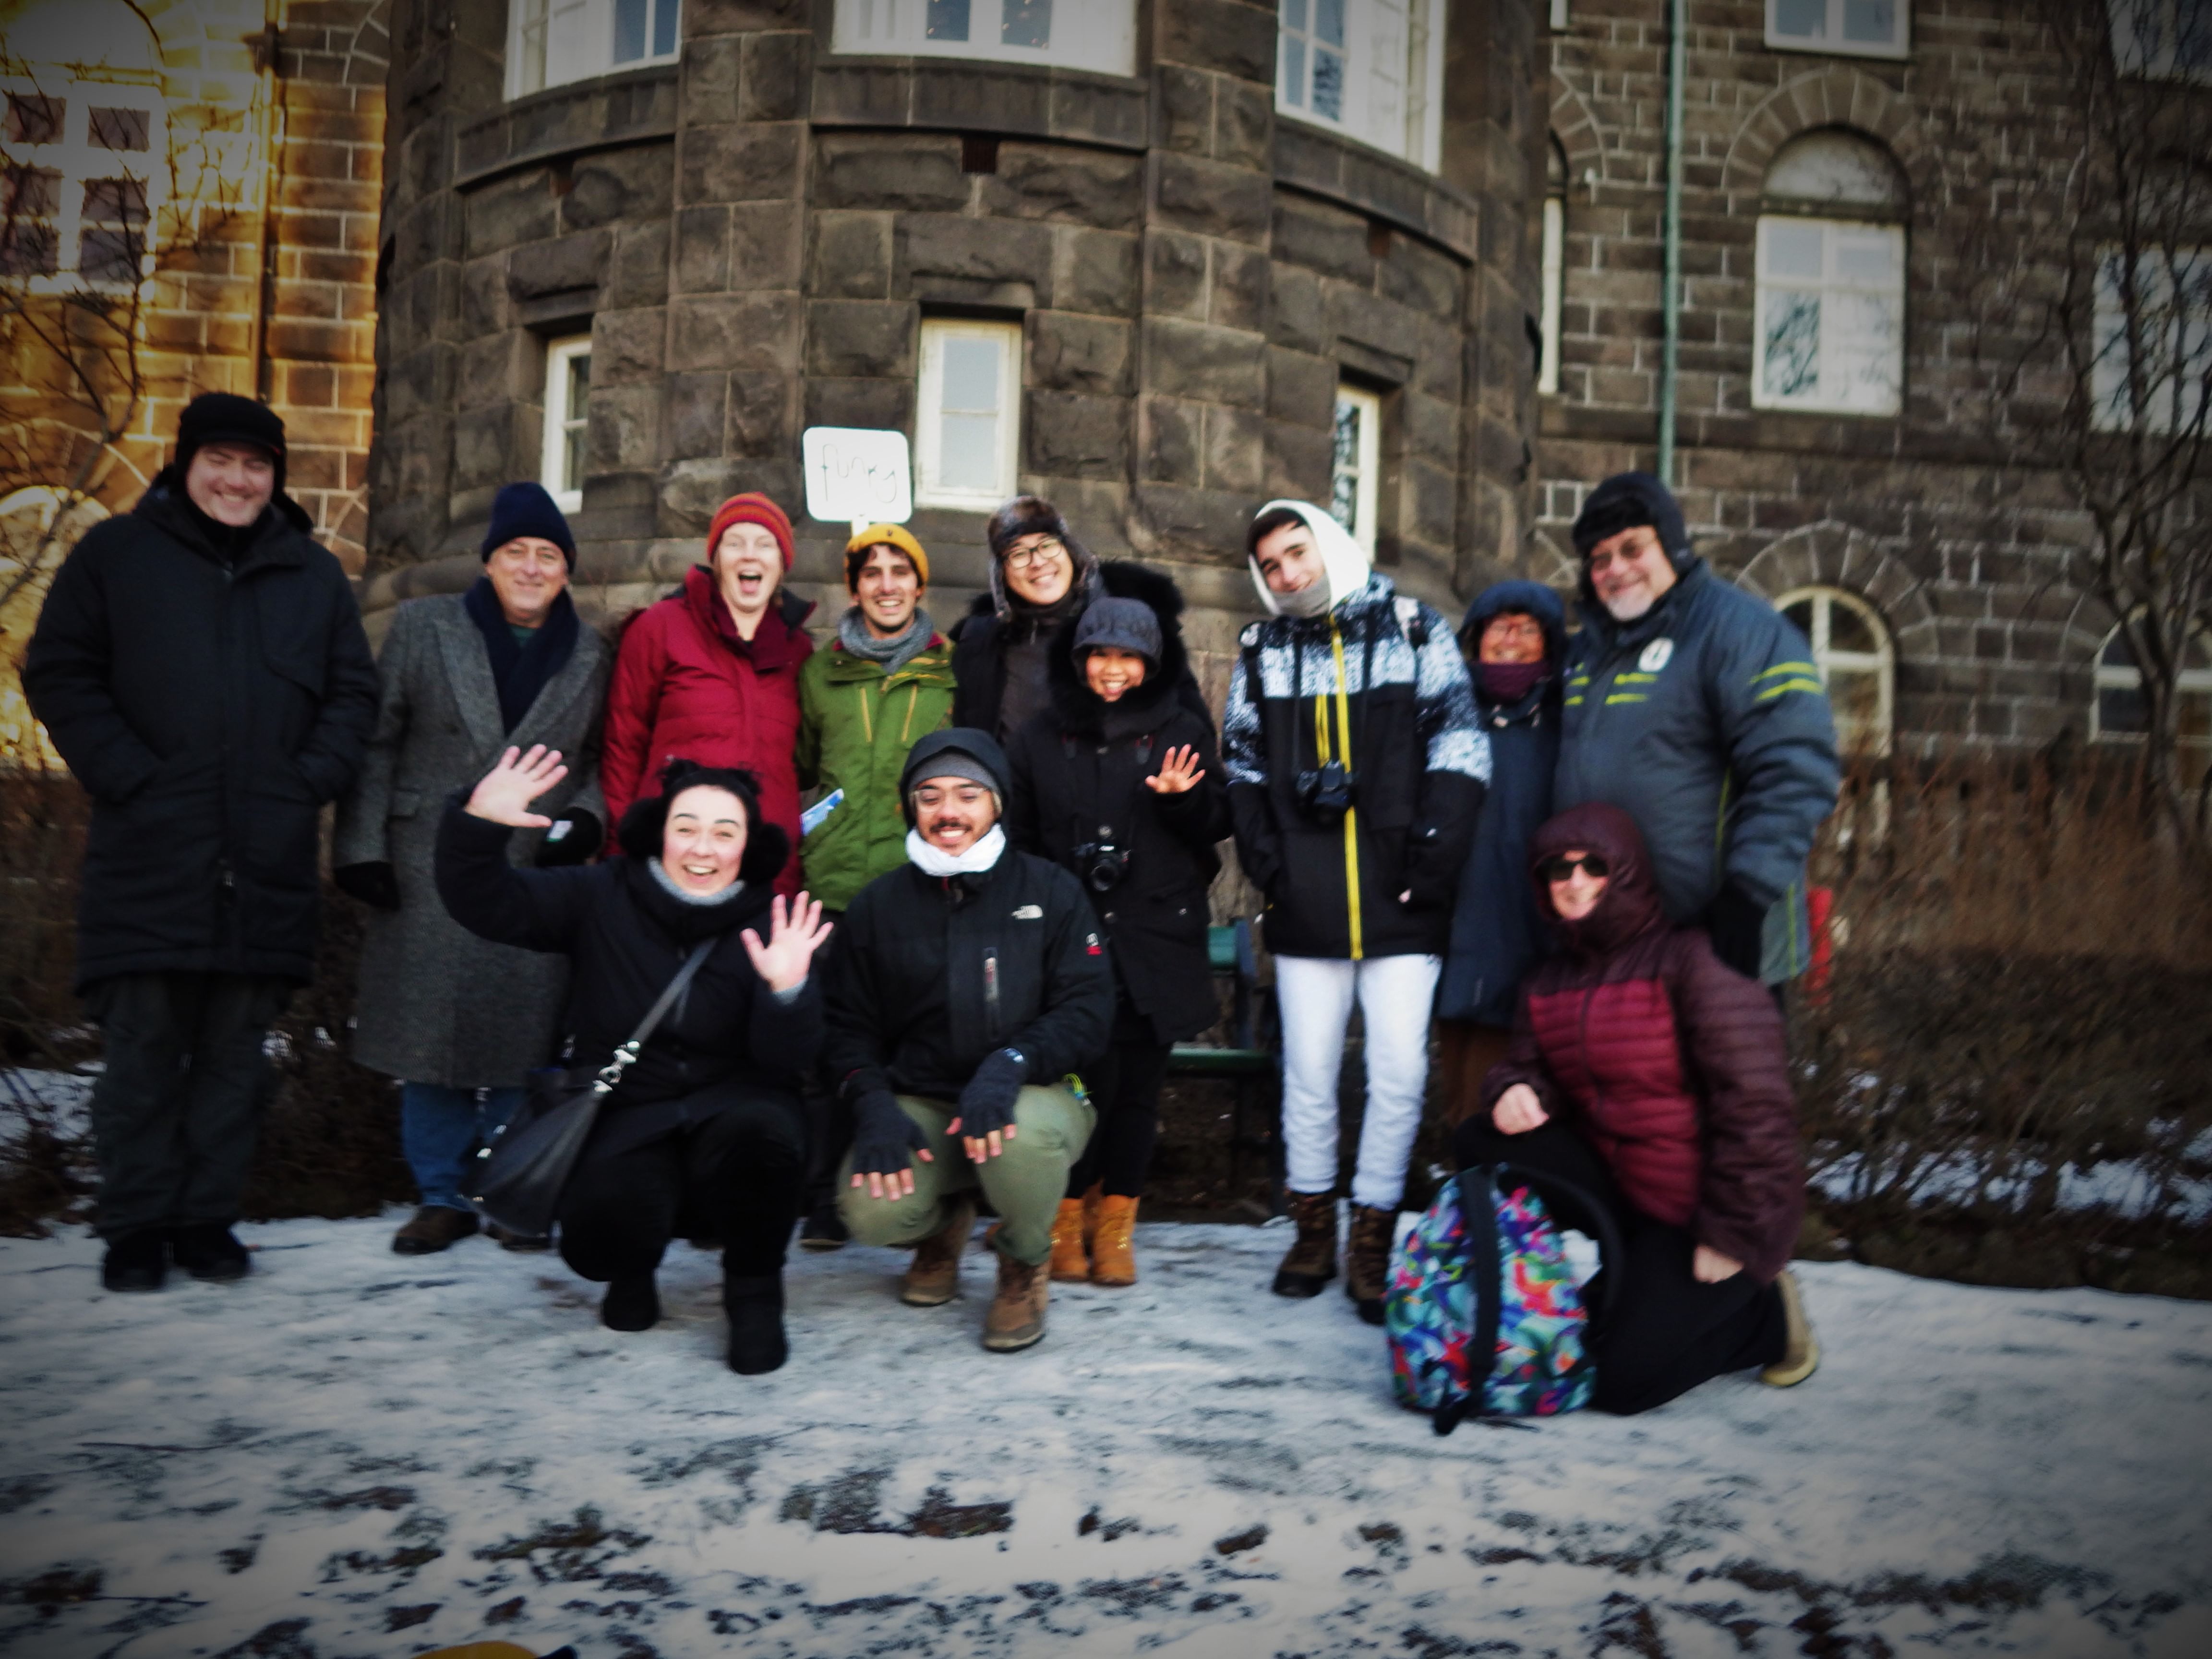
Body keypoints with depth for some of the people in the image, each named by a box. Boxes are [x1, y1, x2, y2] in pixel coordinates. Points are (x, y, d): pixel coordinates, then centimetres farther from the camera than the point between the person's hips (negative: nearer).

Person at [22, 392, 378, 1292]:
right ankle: (136, 1225, 11)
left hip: (268, 864, 2)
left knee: (234, 1050, 7)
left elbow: (354, 692, 14)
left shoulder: (314, 573, 15)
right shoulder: (117, 553, 8)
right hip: (149, 856, -2)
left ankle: (207, 1217, 17)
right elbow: (59, 674, 4)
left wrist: (310, 779, -1)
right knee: (145, 1048, 0)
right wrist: (126, 775, -8)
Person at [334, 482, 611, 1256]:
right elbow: (376, 744, 5)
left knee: (525, 1041, 0)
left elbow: (598, 760, 17)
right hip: (430, 871, 0)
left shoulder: (589, 655, 11)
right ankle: (442, 1197, 15)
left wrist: (584, 818, -3)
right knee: (431, 1037, 2)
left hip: (536, 873, 1)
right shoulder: (423, 628, 7)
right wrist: (361, 846, -2)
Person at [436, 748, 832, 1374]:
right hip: (629, 1117, 1)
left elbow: (787, 1061, -11)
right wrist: (478, 824, -24)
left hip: (731, 1103, 0)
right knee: (600, 1234, -30)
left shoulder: (772, 927, -3)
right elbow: (485, 904, -6)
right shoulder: (603, 898, 1)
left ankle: (755, 1290, -6)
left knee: (759, 1129, -37)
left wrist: (787, 990, -32)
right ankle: (632, 1272, 14)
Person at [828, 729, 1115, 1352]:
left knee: (1021, 1136, -38)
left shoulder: (1051, 891, 2)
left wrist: (1011, 1062, -24)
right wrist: (873, 1105, -12)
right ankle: (945, 1224, 15)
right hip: (918, 1106, 2)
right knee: (872, 1211, -27)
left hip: (1032, 1095, -2)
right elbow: (850, 1025, 8)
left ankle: (1025, 1264, -2)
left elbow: (1088, 1009, -7)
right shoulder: (879, 905, 9)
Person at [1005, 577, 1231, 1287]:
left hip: (1155, 941, 1)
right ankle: (1067, 1216, 9)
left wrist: (1182, 799, -11)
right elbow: (1017, 836, 12)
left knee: (1139, 1083, 2)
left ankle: (1114, 1225, 16)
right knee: (1087, 1078, -9)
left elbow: (1217, 828, 9)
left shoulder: (1185, 731, 8)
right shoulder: (1042, 735, 9)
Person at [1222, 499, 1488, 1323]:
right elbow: (1243, 770, 13)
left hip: (1399, 907, -2)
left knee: (1399, 1074, -3)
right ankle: (1313, 1228, 23)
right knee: (1308, 1071, 7)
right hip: (1306, 909, 2)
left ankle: (1373, 1235, 12)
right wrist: (1267, 864, 0)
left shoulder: (1415, 631, 4)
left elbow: (1460, 751, -1)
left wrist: (1429, 865, -8)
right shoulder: (1261, 652, 12)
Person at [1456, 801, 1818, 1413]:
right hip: (1613, 1179, 7)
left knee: (1621, 1378, -16)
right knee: (1480, 1142, -12)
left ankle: (1766, 1314, 12)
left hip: (1699, 1206, -7)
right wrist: (1516, 1090, -14)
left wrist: (1732, 1232, -19)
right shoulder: (1549, 983, 7)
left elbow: (1755, 1103, -20)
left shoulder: (1688, 961, -17)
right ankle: (1638, 1277, 1)